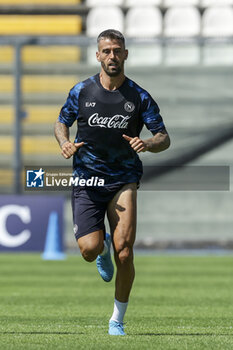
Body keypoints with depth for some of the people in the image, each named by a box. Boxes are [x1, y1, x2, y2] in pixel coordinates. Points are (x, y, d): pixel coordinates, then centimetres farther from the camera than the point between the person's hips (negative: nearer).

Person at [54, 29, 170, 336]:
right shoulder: (82, 91, 5)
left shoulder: (139, 97, 2)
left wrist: (148, 144, -20)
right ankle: (103, 247, 26)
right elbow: (61, 123, 16)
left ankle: (117, 320, 3)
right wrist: (65, 143, -6)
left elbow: (164, 138, 3)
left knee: (124, 253, -16)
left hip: (123, 180, -1)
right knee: (89, 249, -16)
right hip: (86, 180, 1)